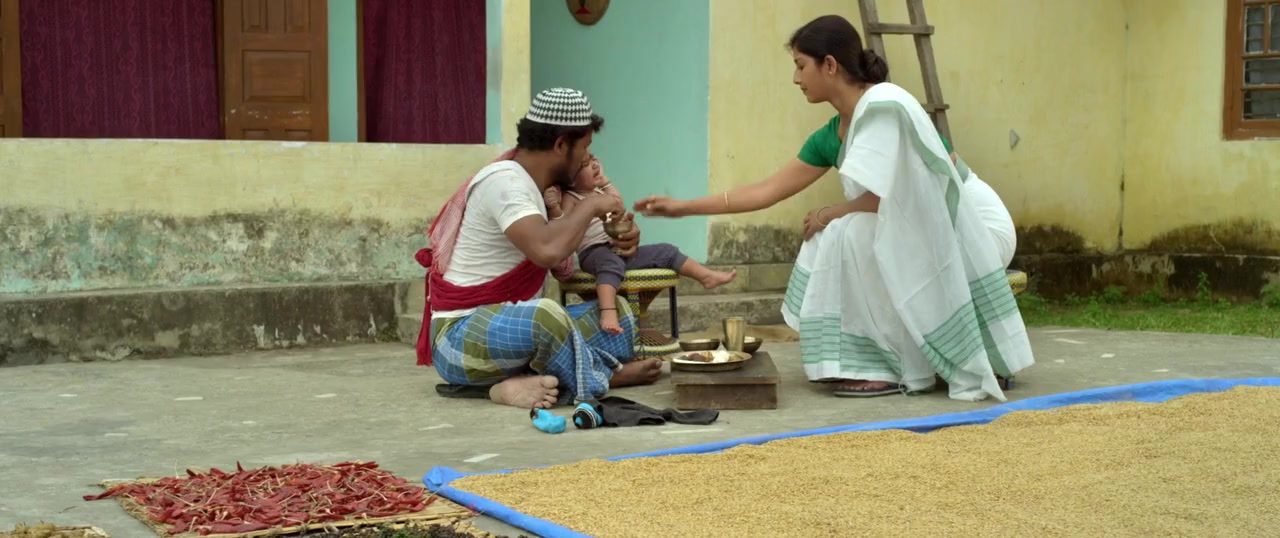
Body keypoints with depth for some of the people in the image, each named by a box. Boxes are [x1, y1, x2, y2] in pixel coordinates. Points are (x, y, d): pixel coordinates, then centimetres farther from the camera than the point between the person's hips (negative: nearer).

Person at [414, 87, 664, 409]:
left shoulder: (529, 183, 11)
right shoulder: (504, 181, -18)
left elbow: (561, 266, 15)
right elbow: (547, 250, -35)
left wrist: (614, 241, -2)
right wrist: (591, 206, -17)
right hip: (461, 338, -10)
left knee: (618, 312, 6)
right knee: (547, 314, -38)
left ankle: (536, 383, -16)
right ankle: (603, 378, -11)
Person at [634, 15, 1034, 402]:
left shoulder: (884, 105, -21)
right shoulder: (831, 137, 5)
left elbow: (880, 198, -26)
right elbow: (768, 191, 10)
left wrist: (831, 213, -6)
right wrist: (684, 207, 10)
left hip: (973, 229, -8)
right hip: (923, 232, 8)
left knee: (852, 235, -21)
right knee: (828, 240, 0)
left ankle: (900, 368, -11)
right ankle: (869, 359, 5)